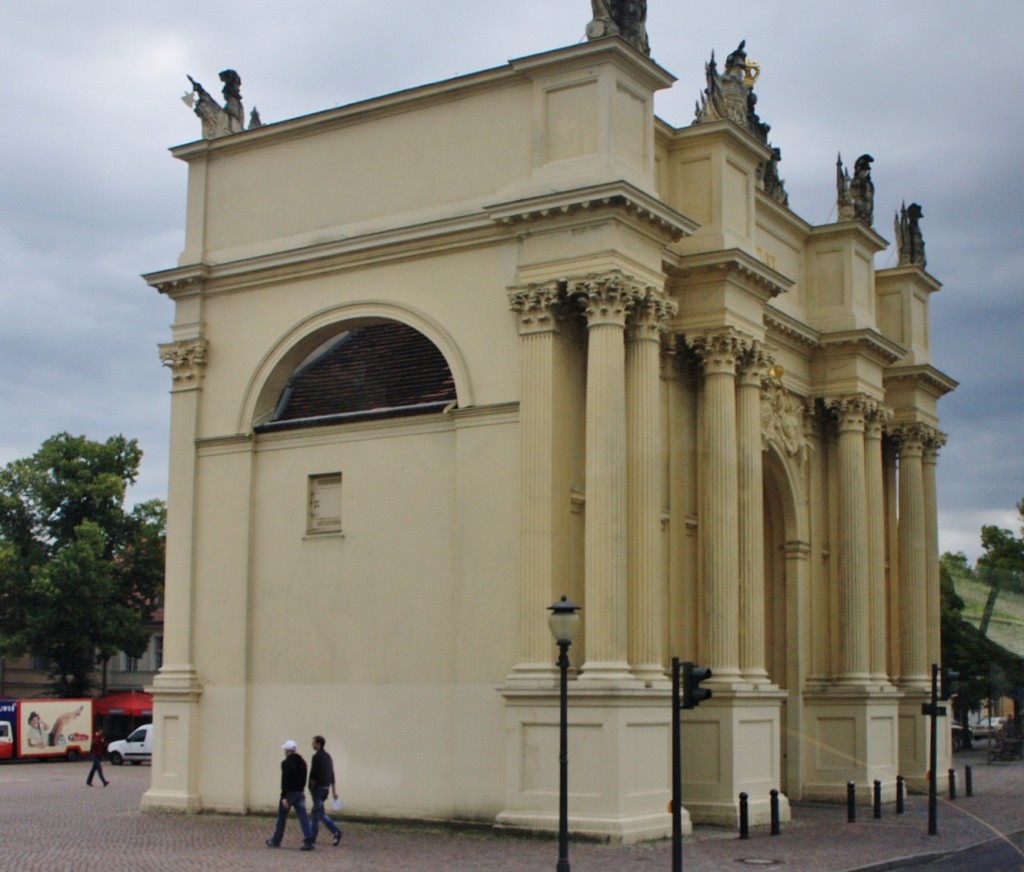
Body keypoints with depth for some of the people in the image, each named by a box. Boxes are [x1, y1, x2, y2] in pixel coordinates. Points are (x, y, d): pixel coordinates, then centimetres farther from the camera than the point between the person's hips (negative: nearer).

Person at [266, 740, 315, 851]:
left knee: (282, 818, 8)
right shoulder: (302, 762, 9)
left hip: (289, 793, -6)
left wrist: (284, 796, -20)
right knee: (303, 817, -1)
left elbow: (285, 780, -19)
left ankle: (275, 841, 20)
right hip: (300, 793, 6)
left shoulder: (286, 763, -13)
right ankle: (308, 841, -10)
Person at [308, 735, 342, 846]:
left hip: (318, 787, -9)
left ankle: (336, 832, -23)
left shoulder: (316, 757, -13)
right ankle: (312, 836, 20)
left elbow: (313, 774, -17)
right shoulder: (328, 757, 14)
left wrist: (311, 787, -6)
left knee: (320, 813, -10)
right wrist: (334, 790, 18)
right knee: (315, 811, 17)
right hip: (326, 787, 9)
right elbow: (332, 774, 16)